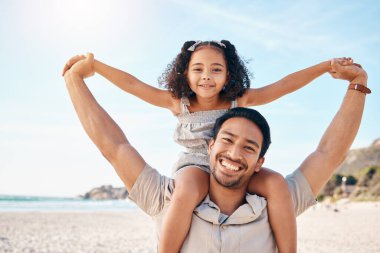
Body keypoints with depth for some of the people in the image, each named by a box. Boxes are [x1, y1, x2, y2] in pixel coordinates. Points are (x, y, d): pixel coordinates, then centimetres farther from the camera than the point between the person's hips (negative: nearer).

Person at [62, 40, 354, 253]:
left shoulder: (239, 101, -3)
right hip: (195, 168, -2)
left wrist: (327, 65, -11)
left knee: (277, 183, -25)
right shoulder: (178, 104, -4)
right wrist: (91, 64, -5)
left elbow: (285, 84, -6)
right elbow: (132, 84, -4)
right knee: (187, 192, -38)